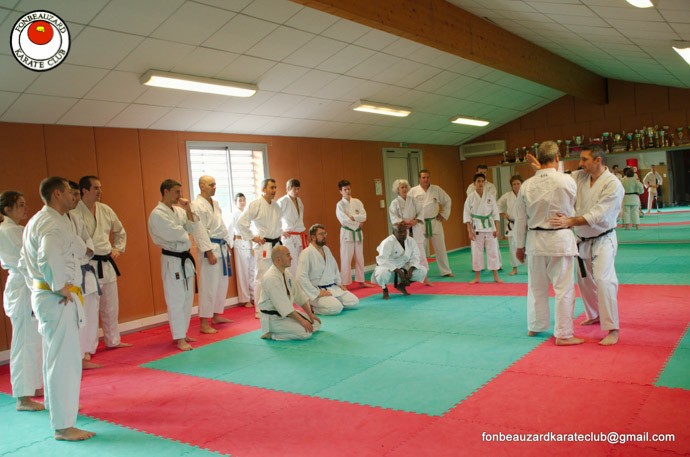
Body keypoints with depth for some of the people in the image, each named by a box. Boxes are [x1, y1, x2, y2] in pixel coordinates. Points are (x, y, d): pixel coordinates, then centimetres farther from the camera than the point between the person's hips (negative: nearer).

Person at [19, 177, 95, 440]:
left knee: (54, 356, 25)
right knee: (64, 360, -7)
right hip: (57, 299, -11)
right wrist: (61, 289, -22)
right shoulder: (53, 224, -18)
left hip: (43, 294, 11)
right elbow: (49, 260, -34)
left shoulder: (36, 221, 15)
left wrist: (38, 288, 19)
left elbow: (24, 263, 20)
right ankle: (63, 426, -1)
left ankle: (56, 405, 43)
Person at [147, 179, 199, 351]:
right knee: (176, 301, -4)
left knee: (188, 298, 13)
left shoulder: (179, 210, 9)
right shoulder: (157, 214, -15)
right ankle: (180, 339, 2)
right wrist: (185, 234, -3)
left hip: (186, 259, 8)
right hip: (172, 261, -8)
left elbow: (192, 228, 5)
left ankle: (183, 333, 25)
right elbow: (175, 234, -23)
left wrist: (188, 210, -5)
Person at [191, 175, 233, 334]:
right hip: (210, 249, -9)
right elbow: (199, 231, -18)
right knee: (209, 286, -8)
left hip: (222, 247, 9)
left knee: (222, 284, 15)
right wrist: (209, 253, -20)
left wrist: (228, 244, 16)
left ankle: (216, 316, 29)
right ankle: (204, 324, -2)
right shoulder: (197, 205, -13)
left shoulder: (215, 203, 14)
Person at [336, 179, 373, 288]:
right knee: (346, 259, -4)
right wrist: (358, 223, -13)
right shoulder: (340, 205, -6)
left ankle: (361, 281, 21)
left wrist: (353, 217, -17)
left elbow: (363, 216, -5)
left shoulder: (357, 202, 5)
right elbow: (344, 220, -17)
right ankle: (345, 283, 1)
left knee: (360, 258, 11)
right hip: (347, 233, -5)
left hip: (358, 233, 5)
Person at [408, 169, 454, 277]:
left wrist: (444, 215, 8)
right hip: (419, 223, -2)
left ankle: (445, 271, 22)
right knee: (418, 249, -1)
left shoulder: (437, 190, 2)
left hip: (435, 223, 2)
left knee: (440, 248, 10)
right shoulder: (413, 191, -5)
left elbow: (447, 201, 13)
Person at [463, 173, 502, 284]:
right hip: (476, 228, -1)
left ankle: (496, 277, 14)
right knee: (476, 253, 5)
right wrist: (470, 231, -8)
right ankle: (477, 277, 16)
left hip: (489, 227, 1)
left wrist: (497, 228, -2)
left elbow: (495, 213, 3)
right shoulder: (470, 197, -4)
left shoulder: (490, 196, 0)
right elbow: (467, 215, -3)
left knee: (493, 251, 5)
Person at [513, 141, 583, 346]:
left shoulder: (527, 185, -3)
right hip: (560, 240, -4)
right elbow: (573, 206, 7)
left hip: (535, 241, 4)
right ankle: (563, 334, 8)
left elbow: (520, 218, 4)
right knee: (563, 288, 4)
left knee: (536, 286, 17)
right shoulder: (566, 181, -12)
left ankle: (534, 326, 31)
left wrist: (520, 245, 15)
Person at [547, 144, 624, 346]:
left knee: (604, 280, -17)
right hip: (583, 240, 7)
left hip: (602, 240, -7)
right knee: (585, 281, 18)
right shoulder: (579, 177, 0)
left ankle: (612, 329, -10)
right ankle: (595, 315, 40)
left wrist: (569, 222, -35)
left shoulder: (613, 185, -19)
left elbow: (596, 215, -26)